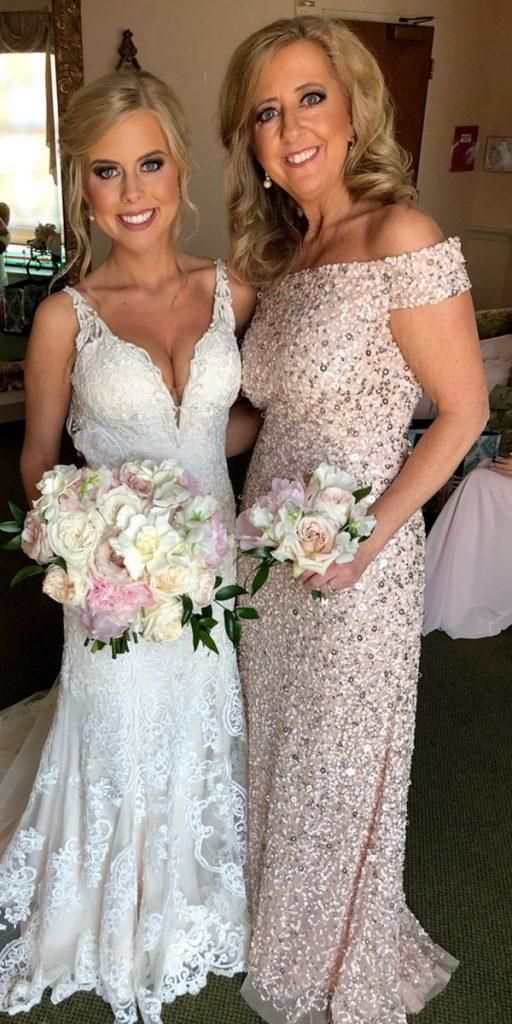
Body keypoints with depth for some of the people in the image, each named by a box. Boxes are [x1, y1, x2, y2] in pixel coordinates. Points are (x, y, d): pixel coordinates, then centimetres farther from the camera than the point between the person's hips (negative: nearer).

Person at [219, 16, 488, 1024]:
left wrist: (370, 536, -18)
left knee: (338, 764, 13)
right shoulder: (283, 252, 7)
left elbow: (464, 411, -15)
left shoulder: (401, 240, -16)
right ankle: (281, 931, 50)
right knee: (278, 745, 22)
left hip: (352, 562, -7)